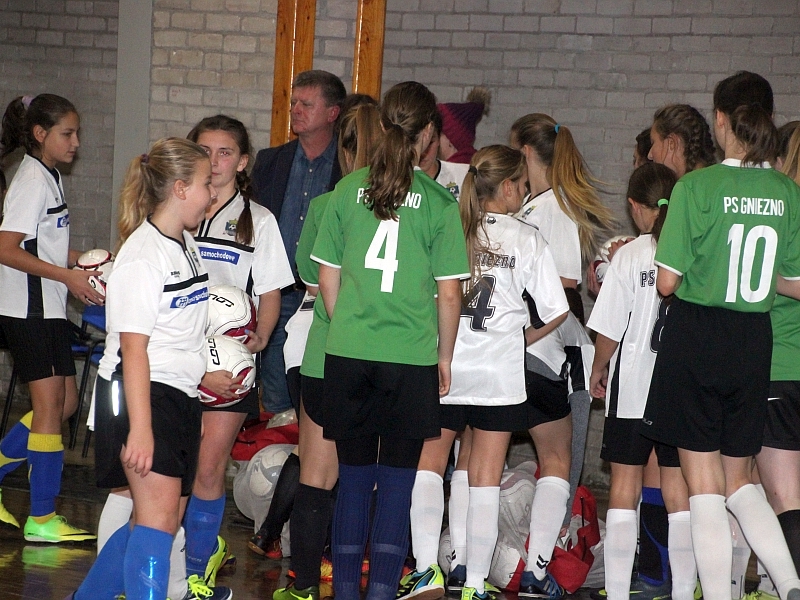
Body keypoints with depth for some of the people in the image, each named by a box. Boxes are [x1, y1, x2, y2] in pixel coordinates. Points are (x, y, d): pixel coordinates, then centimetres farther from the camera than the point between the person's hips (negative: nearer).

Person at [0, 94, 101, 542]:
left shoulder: (50, 178, 14)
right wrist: (68, 276, -24)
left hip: (49, 309, 9)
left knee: (65, 403, 11)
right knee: (50, 404, -7)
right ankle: (42, 519, -2)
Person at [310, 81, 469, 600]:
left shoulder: (349, 190, 2)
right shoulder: (438, 201, -5)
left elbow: (328, 275, 6)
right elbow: (449, 292, -3)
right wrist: (445, 357, 10)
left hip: (348, 351, 3)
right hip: (411, 358, -3)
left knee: (353, 478, 12)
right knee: (397, 484, 5)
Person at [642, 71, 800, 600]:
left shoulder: (697, 187, -14)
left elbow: (667, 282, -13)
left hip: (696, 338, -4)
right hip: (754, 343, 5)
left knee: (705, 490, 3)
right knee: (739, 481, 18)